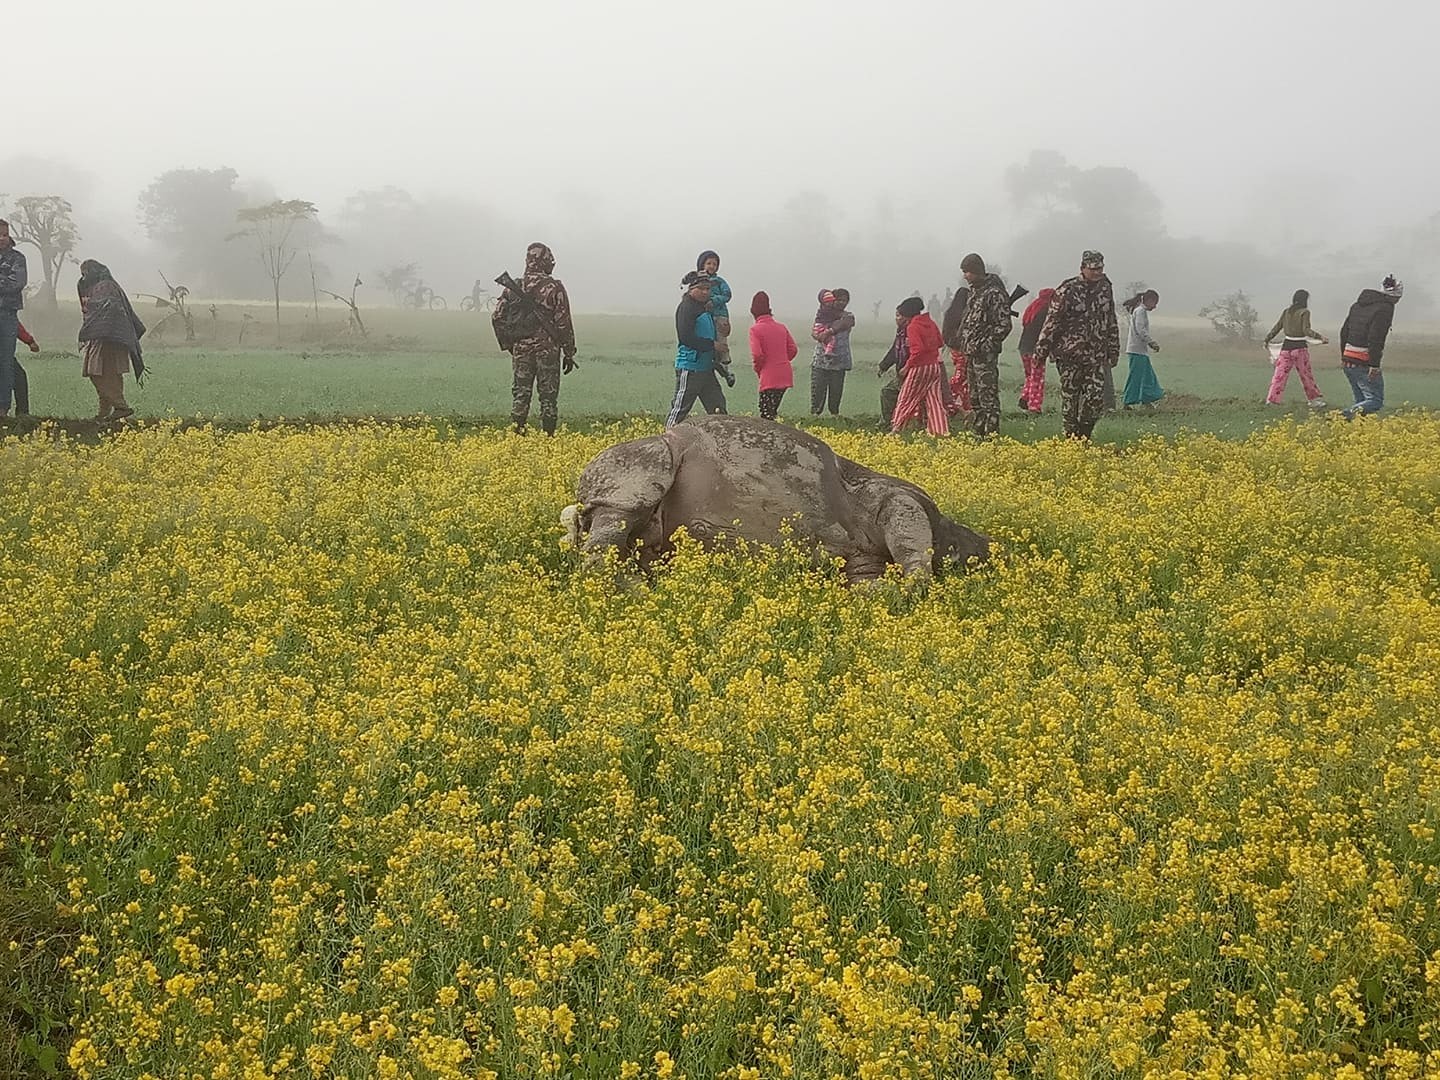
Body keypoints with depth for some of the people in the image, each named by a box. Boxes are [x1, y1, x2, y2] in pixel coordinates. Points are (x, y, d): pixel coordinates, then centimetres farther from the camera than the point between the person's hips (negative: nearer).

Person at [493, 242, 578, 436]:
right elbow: (563, 323, -8)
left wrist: (508, 345, 16)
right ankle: (548, 436, 4)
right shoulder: (554, 288, -7)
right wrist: (569, 353, -1)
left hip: (521, 348, 3)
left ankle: (517, 436, 7)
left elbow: (498, 318, 6)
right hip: (547, 348, -3)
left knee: (520, 395, 8)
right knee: (548, 396, 3)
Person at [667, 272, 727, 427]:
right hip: (690, 367, -9)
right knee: (680, 409, -4)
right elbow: (686, 337, -21)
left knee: (718, 407, 8)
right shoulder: (687, 307, -12)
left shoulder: (706, 307, 16)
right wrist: (712, 345, -17)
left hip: (706, 367, 9)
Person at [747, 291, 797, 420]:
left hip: (769, 378, -6)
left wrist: (758, 369, 1)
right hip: (785, 375, 6)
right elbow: (793, 349, 7)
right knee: (773, 410, 16)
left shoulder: (755, 329, -9)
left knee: (766, 414, -3)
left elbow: (757, 354, -17)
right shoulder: (782, 327, 9)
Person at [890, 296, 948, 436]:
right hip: (934, 366, 7)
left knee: (906, 399, 4)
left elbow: (918, 350, -22)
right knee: (934, 400, 7)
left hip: (919, 368, -7)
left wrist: (907, 366, -15)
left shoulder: (912, 327, -14)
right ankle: (942, 429, 1)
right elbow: (940, 342, 14)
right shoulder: (931, 323, 7)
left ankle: (897, 428, 7)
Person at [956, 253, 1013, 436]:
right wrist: (964, 344, 13)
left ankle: (991, 434, -7)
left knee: (988, 396, -8)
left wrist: (986, 346, -18)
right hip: (971, 353, 10)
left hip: (985, 354, -10)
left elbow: (1004, 325, -16)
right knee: (974, 396, 14)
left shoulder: (994, 293, -13)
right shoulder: (975, 291, 15)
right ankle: (976, 432, 20)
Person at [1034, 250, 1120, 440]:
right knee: (1070, 397, 1)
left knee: (1096, 397, -6)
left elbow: (1111, 322, 20)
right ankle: (1070, 438, 11)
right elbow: (1052, 321, -6)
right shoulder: (1067, 290, -6)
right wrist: (1041, 351, -9)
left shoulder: (1105, 288, 10)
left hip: (1096, 356, 4)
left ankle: (1084, 436, 10)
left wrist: (1113, 351, 20)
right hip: (1070, 354, -4)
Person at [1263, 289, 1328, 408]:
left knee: (1280, 374, 3)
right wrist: (1320, 337, -16)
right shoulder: (1304, 312, -8)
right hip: (1300, 347, -4)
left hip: (1286, 346, 4)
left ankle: (1271, 400, -4)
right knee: (1306, 375, 9)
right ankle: (1315, 400, 19)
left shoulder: (1286, 312, 7)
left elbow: (1277, 327, 10)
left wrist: (1267, 339, 21)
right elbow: (1306, 330, -16)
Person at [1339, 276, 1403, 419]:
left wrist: (1343, 357, 23)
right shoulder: (1385, 309, -10)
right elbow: (1375, 338, -20)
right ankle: (1345, 415, -26)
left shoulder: (1358, 305, 15)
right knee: (1376, 401, -5)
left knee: (1362, 401, 16)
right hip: (1364, 364, -8)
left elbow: (1344, 331, 17)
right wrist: (1374, 365, -20)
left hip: (1348, 361, 8)